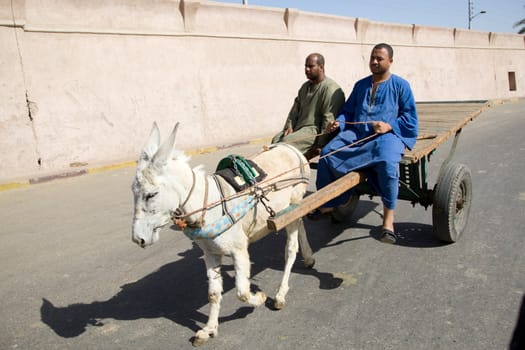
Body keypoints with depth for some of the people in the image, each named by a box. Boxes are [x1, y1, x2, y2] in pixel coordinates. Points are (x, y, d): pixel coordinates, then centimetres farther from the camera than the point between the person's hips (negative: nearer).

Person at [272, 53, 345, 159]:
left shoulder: (331, 89, -14)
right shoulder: (305, 86, 18)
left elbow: (329, 119, -20)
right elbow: (295, 108, 19)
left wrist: (320, 144, -21)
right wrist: (289, 126, 2)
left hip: (316, 131, -9)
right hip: (300, 128, 9)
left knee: (286, 142, -27)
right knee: (276, 140, -8)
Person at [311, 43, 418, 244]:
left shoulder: (400, 85, 7)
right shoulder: (360, 85, 20)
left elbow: (410, 118, 3)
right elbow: (348, 111, 19)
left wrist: (389, 126, -14)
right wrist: (339, 122, -2)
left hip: (388, 135, -4)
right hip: (357, 134, 5)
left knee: (387, 162, -36)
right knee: (328, 153, -18)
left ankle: (388, 218, -21)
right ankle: (327, 204, -3)